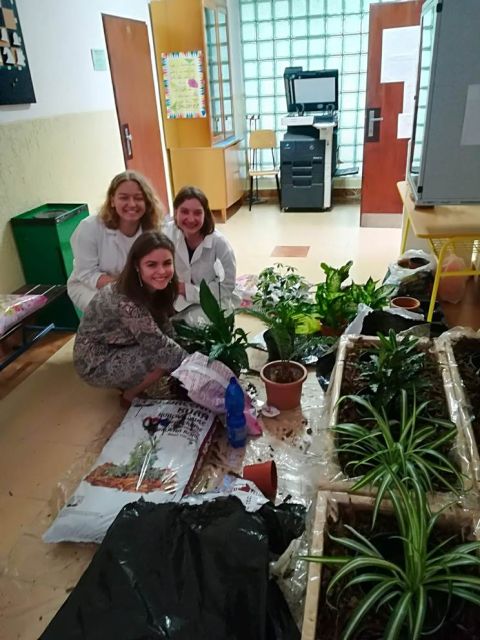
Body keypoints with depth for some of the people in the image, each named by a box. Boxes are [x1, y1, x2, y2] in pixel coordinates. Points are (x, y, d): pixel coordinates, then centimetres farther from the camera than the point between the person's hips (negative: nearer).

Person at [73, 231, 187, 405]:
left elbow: (165, 329, -2)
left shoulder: (150, 287, -10)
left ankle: (132, 384, 15)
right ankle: (130, 395, 3)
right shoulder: (127, 302, -34)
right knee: (163, 356, -22)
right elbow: (158, 345, -27)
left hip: (117, 347, 8)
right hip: (95, 363, -8)